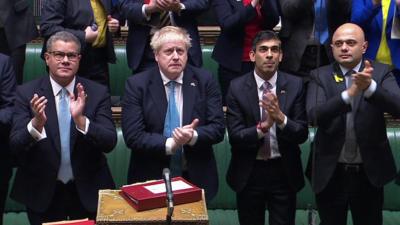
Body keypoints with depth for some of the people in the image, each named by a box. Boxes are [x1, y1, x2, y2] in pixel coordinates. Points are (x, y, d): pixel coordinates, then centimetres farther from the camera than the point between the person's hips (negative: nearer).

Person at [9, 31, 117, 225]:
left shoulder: (97, 92, -7)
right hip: (42, 192, 0)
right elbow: (15, 145, -14)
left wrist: (81, 120, -30)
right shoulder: (27, 93, -7)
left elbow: (110, 143, -15)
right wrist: (36, 123, -33)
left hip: (88, 191, 1)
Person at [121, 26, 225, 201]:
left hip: (196, 178, 2)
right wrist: (170, 144, -23)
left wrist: (193, 136, -24)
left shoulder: (205, 81, -3)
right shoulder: (136, 85, -7)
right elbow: (133, 136, -13)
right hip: (150, 179, -1)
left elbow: (218, 128, -5)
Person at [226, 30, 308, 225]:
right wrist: (263, 126, -29)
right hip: (249, 173, 0)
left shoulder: (295, 85, -5)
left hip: (284, 172, 0)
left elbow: (302, 134, -9)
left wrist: (281, 118, -27)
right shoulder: (237, 88, -8)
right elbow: (234, 136, -13)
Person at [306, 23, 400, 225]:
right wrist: (350, 93, -32)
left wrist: (370, 86, -35)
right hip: (330, 172, 0)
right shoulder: (320, 76, -3)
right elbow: (314, 116, -18)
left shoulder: (381, 73, -2)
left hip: (369, 171, 0)